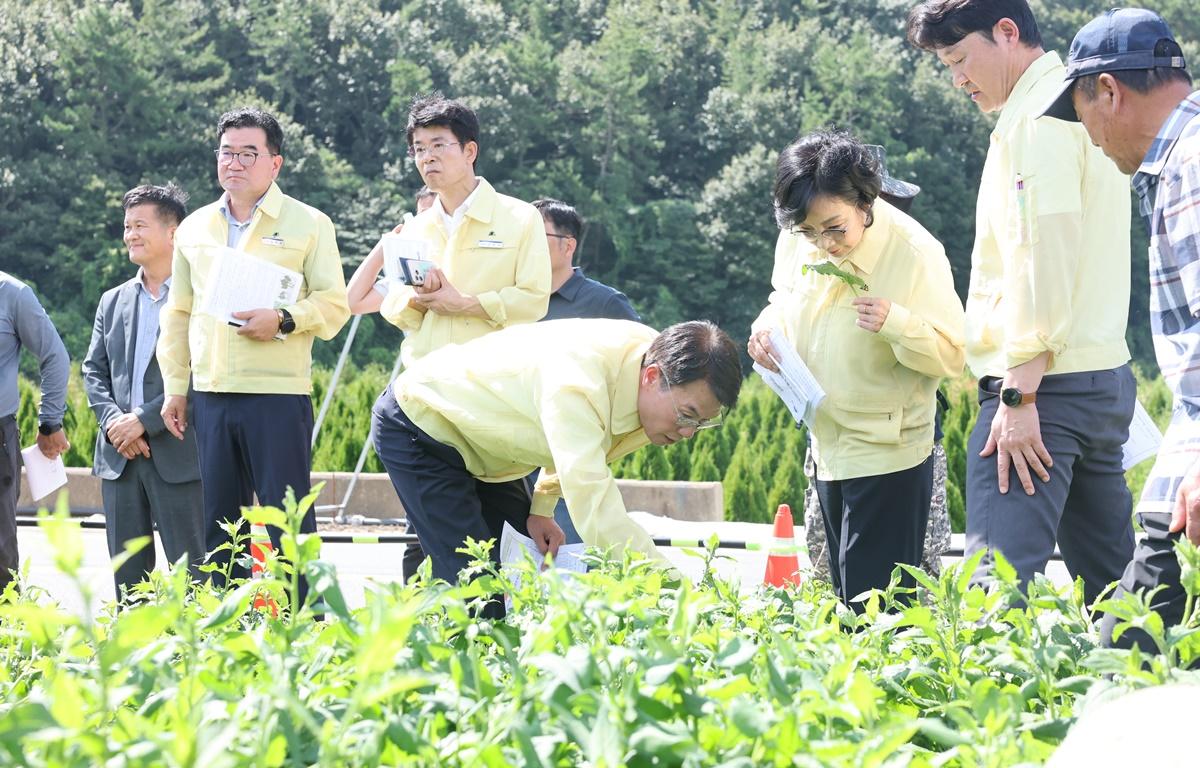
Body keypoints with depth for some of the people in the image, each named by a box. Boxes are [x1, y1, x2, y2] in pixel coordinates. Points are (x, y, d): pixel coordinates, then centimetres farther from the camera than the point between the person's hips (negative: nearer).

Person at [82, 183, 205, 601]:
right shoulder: (113, 302, 17)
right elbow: (93, 371, 15)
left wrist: (145, 420, -14)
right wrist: (112, 421, -4)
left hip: (179, 456, -6)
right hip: (119, 457, 6)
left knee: (194, 578, -6)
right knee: (128, 577, 8)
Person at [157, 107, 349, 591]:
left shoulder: (307, 224, 3)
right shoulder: (194, 229, 15)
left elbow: (333, 303, -1)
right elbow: (178, 314, 18)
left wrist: (284, 320, -18)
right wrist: (174, 388, 13)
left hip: (280, 392, -5)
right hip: (211, 394, 5)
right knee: (219, 519, 8)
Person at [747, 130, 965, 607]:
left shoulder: (914, 254, -20)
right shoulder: (796, 243, -3)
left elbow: (953, 355, -17)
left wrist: (898, 324, -34)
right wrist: (767, 329, -5)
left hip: (889, 456, -7)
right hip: (827, 450, 7)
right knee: (844, 592, 15)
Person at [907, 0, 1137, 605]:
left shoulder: (1037, 118, -10)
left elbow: (1045, 258, -19)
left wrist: (1019, 394, -20)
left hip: (1046, 381, -10)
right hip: (1105, 380, 10)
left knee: (999, 584, -17)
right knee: (1109, 587, 12)